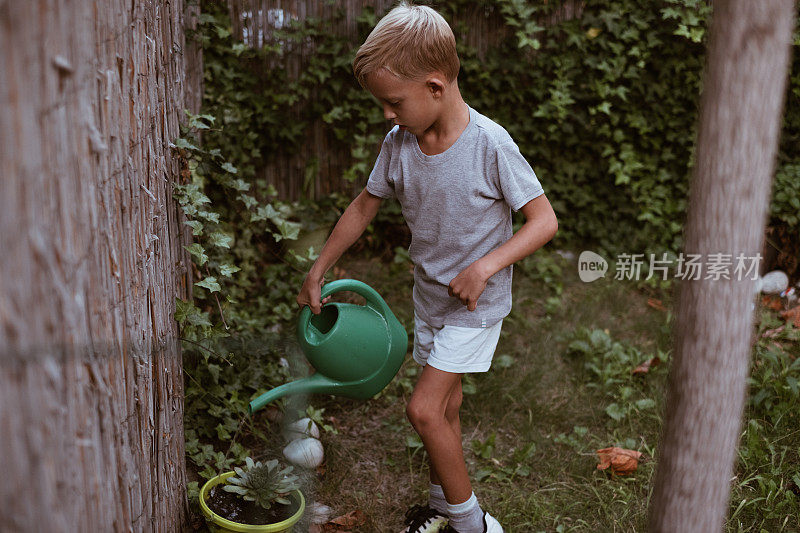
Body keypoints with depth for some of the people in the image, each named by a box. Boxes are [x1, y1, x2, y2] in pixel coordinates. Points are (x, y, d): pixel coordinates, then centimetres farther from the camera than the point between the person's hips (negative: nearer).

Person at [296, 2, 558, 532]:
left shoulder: (490, 144, -24)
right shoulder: (399, 143, -8)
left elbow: (544, 220, -19)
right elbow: (364, 207, 6)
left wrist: (485, 266, -31)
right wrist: (317, 273, 11)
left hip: (476, 304, -5)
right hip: (428, 294, 5)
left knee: (423, 408, -9)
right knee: (445, 405, 17)